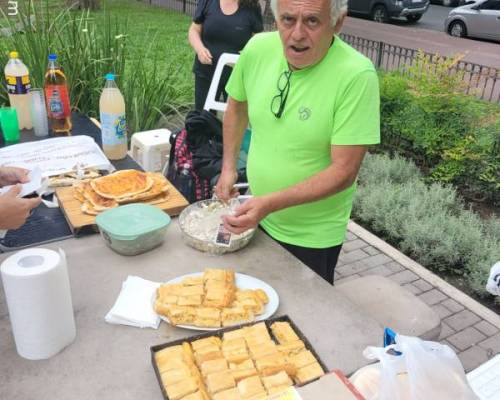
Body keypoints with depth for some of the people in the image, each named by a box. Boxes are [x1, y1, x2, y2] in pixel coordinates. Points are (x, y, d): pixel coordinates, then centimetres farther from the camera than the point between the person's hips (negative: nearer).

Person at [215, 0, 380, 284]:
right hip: (256, 217, 5)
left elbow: (344, 172, -25)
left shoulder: (357, 75, -26)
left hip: (313, 236, -4)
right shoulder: (258, 49, -11)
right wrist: (228, 167, 4)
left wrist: (270, 203, -32)